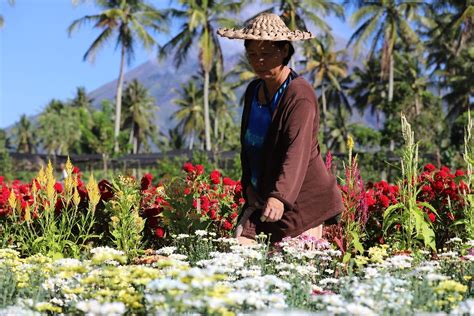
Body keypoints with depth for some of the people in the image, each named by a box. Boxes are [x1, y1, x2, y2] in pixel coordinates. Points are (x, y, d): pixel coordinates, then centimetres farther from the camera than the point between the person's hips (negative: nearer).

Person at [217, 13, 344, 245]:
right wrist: (248, 185, 4)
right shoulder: (254, 90, 10)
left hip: (301, 200, -7)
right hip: (260, 197, 7)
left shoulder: (300, 95, -16)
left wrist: (279, 197, -40)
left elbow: (297, 152, -28)